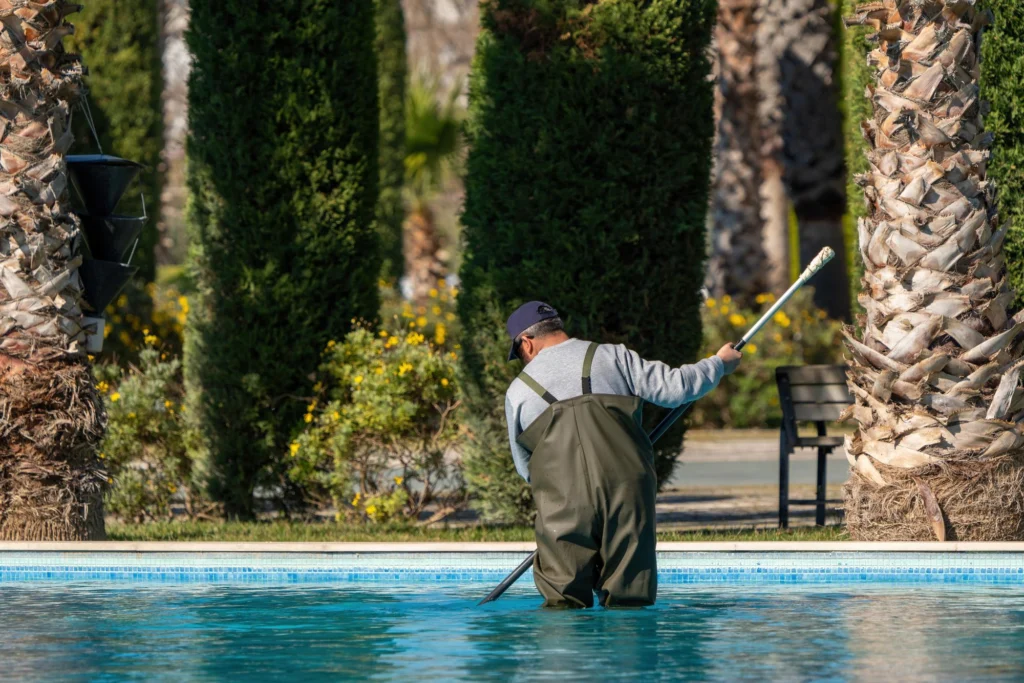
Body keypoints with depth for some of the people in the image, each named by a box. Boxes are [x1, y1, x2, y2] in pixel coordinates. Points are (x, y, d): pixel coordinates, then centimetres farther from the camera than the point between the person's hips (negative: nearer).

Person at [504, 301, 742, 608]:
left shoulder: (518, 391, 16)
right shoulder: (613, 357, 13)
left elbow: (524, 466, 24)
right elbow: (674, 387, 9)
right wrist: (719, 364, 27)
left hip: (562, 499, 0)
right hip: (628, 487, 0)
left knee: (563, 604, 2)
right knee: (630, 602, 6)